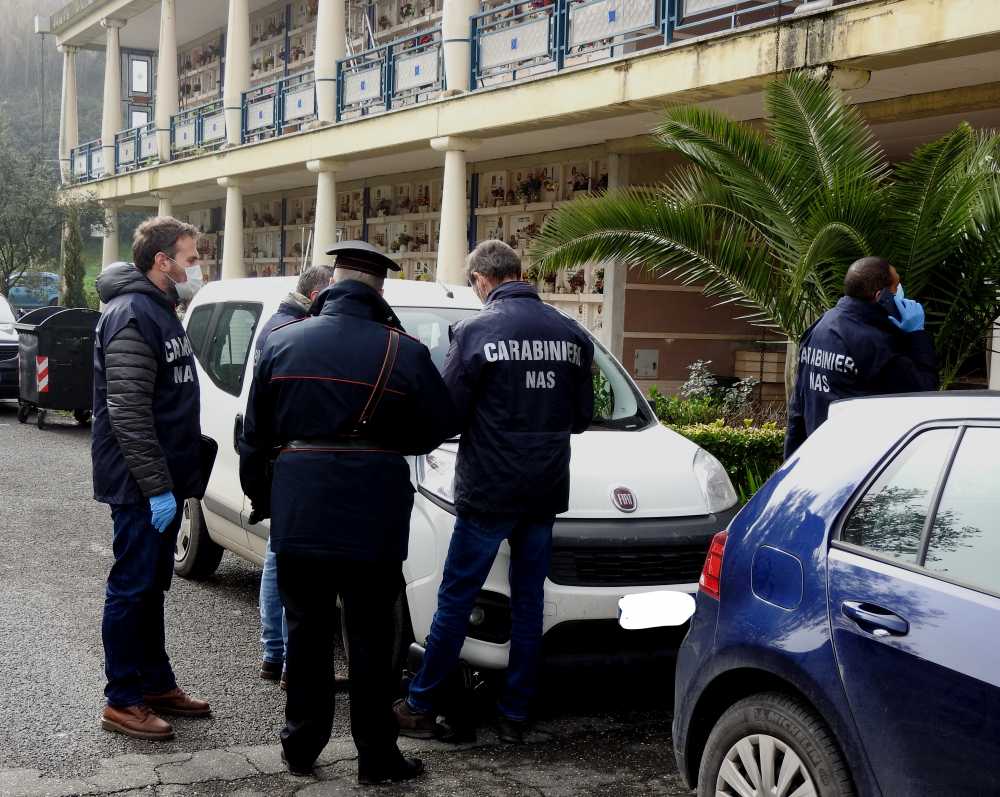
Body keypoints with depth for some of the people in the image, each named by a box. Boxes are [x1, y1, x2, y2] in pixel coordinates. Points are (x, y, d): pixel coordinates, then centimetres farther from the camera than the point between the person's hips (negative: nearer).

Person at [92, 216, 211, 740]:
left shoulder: (160, 312, 14)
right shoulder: (133, 315, -17)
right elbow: (127, 412, -23)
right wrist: (157, 487, -24)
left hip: (162, 484, 10)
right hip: (139, 486, -10)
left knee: (151, 587, 17)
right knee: (131, 589, -1)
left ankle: (156, 683, 27)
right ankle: (122, 701, 8)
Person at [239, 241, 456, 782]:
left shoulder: (282, 342, 3)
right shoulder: (404, 352, -7)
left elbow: (255, 433, 7)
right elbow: (438, 427, 1)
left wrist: (257, 493, 20)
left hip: (297, 513, 3)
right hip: (371, 517, -2)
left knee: (306, 632, 13)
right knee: (371, 639, 6)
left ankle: (301, 748, 21)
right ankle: (376, 758, 13)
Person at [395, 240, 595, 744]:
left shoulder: (476, 332, -11)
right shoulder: (572, 335, 4)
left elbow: (448, 414, -10)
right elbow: (581, 417, 10)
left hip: (487, 491, -4)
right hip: (546, 492, 4)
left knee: (455, 599, 5)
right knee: (529, 601, 12)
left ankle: (420, 707, 13)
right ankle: (515, 714, 17)